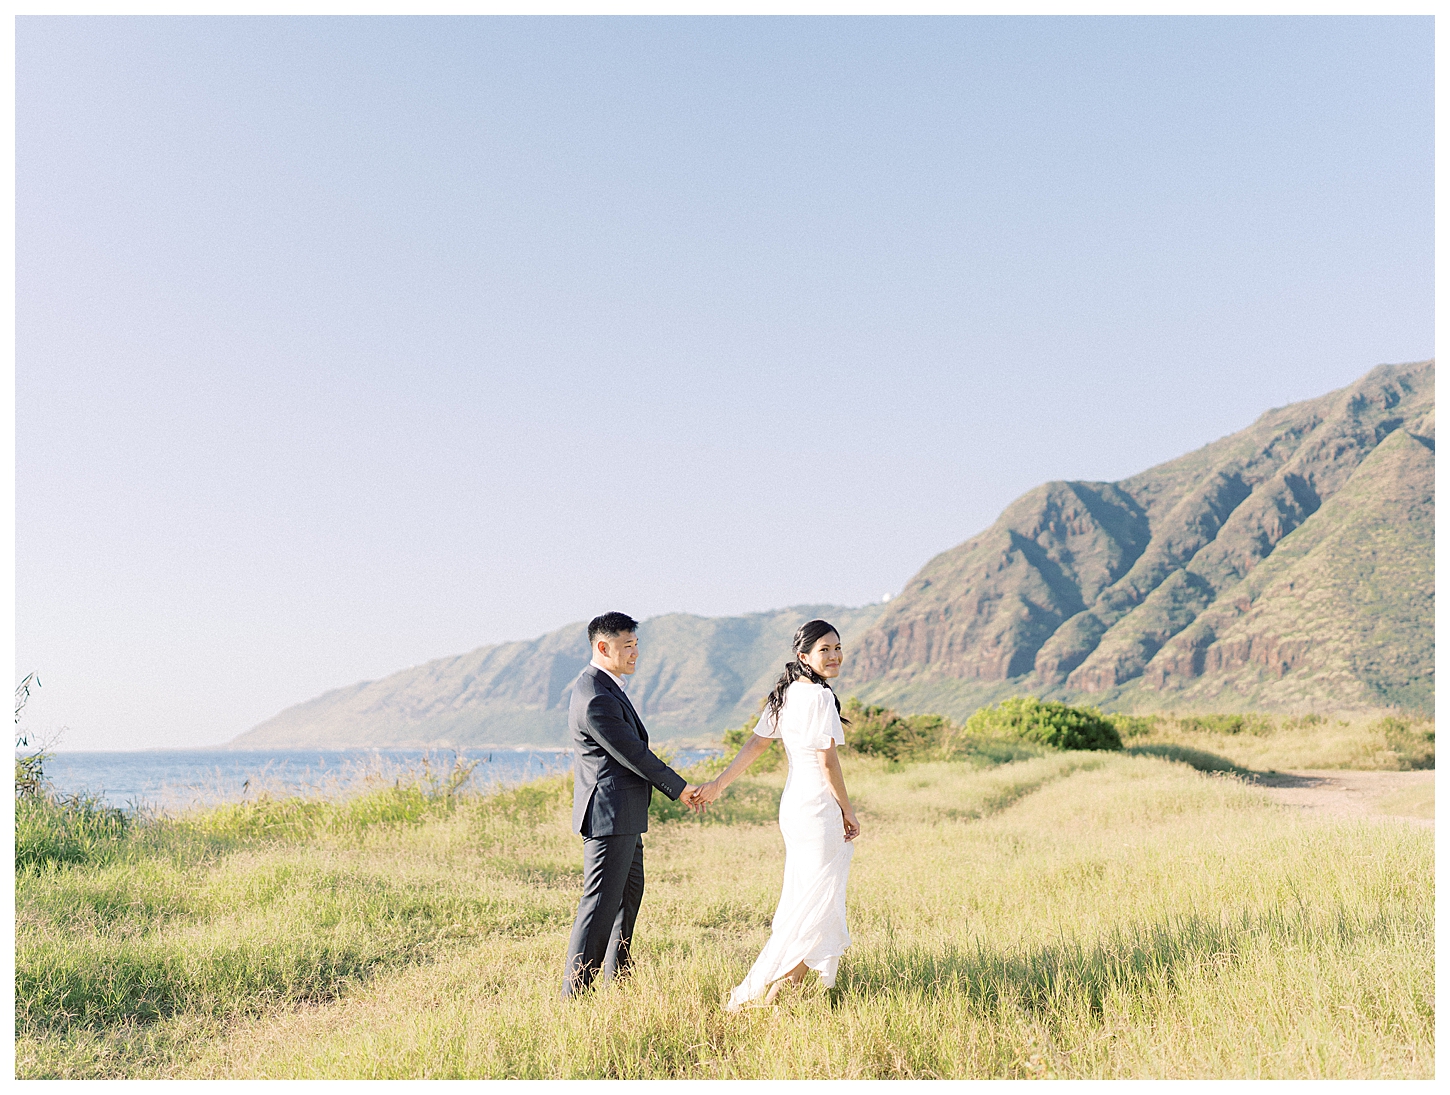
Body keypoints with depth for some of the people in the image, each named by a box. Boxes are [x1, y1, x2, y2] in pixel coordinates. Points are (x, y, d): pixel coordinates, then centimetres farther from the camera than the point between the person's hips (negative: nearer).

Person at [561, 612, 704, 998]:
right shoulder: (595, 698, -22)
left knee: (630, 891, 21)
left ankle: (616, 977, 33)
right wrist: (680, 788, -7)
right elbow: (633, 755, -18)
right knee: (601, 903, -6)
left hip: (624, 815, 11)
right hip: (609, 816, -11)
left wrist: (678, 790, 14)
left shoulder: (607, 687, 12)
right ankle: (575, 993, 1)